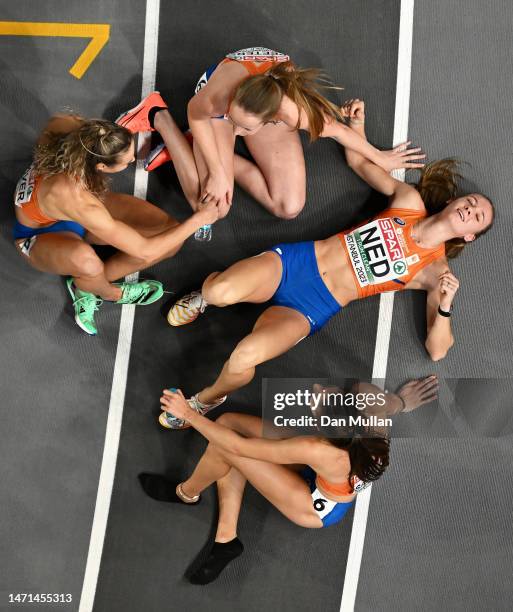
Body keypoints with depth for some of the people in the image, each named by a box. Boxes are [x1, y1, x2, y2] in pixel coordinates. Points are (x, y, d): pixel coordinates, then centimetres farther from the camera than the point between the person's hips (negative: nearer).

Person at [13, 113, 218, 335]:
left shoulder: (68, 126, -29)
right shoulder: (76, 199, -44)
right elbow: (144, 251, -34)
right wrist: (198, 219, -27)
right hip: (42, 234, -6)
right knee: (84, 259, -45)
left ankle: (86, 284, 0)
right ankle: (112, 293, -7)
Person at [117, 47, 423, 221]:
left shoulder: (295, 111, -44)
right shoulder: (219, 96, -46)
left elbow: (339, 129, -21)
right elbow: (195, 113, -20)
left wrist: (379, 157, -4)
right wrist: (218, 171, -17)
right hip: (219, 94, -2)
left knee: (290, 208, -7)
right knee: (213, 207, -7)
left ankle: (205, 147, 11)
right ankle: (160, 117, 10)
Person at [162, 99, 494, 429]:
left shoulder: (436, 272, 1)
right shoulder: (410, 199, 8)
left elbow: (437, 350, -4)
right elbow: (359, 161, 21)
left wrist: (445, 306, -22)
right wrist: (357, 122, 7)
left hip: (313, 308, -2)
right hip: (295, 260, 3)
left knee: (244, 357, -31)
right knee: (220, 293, -29)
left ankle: (208, 399, 4)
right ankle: (206, 297, 11)